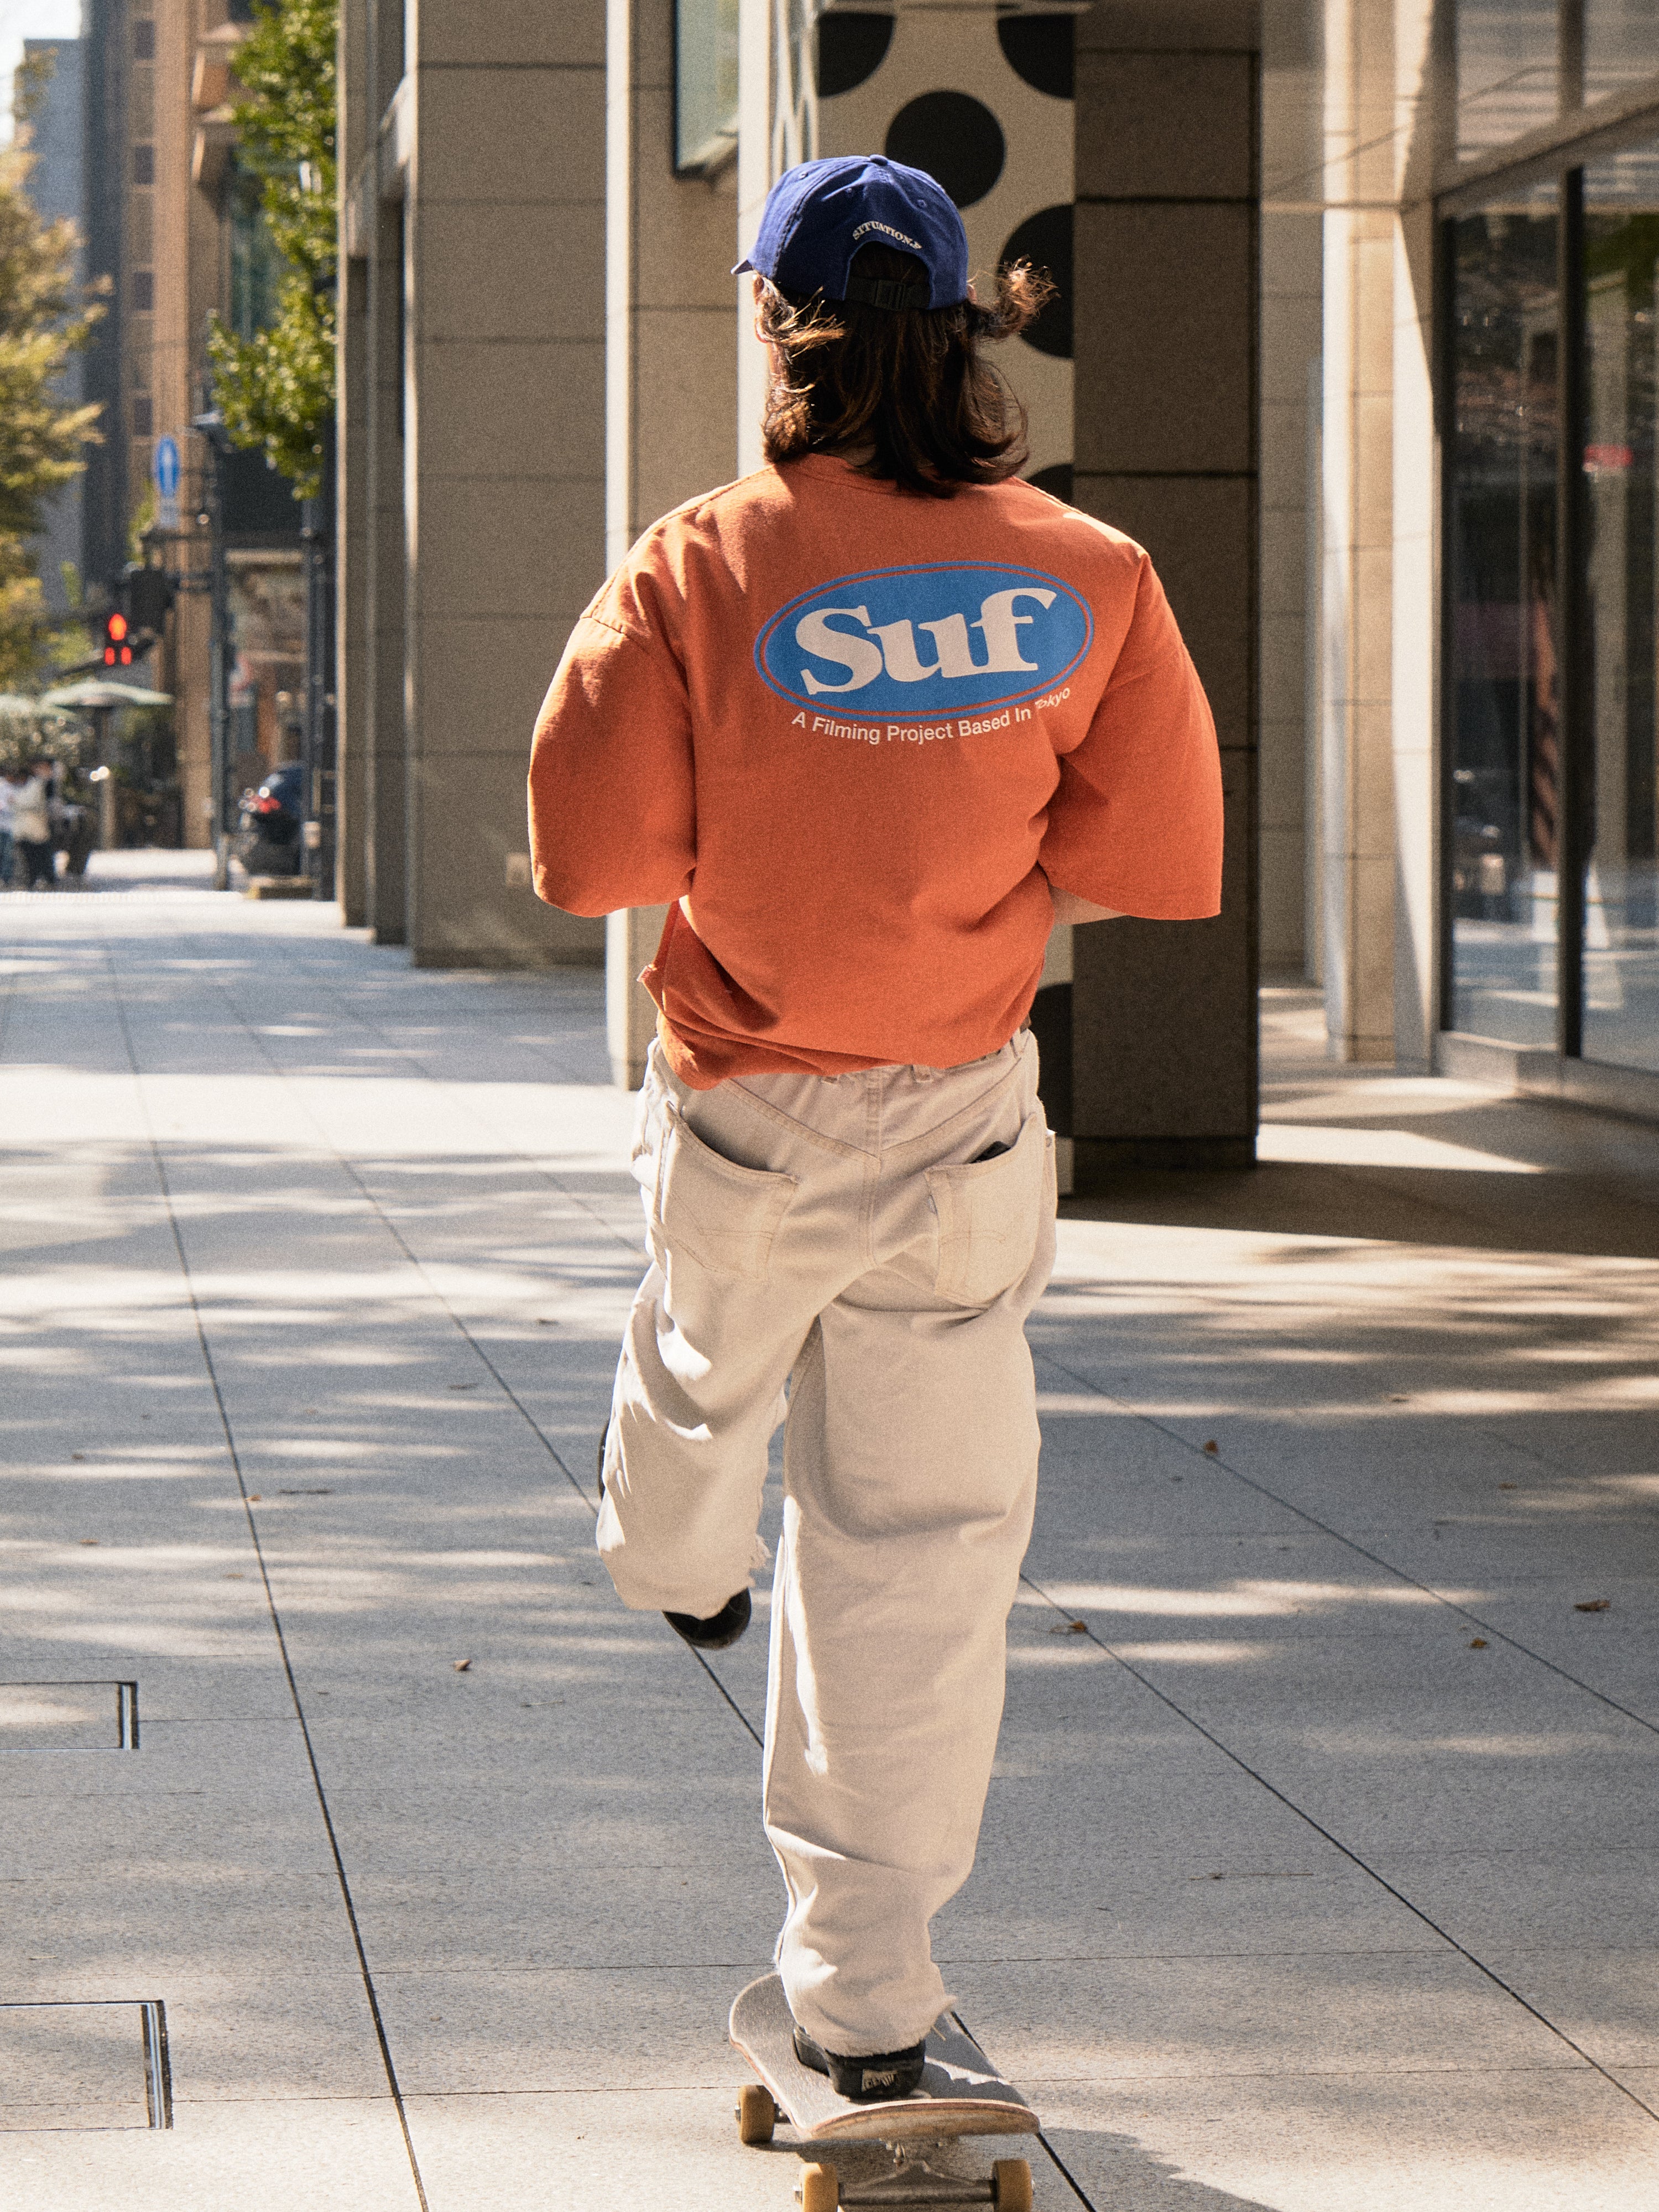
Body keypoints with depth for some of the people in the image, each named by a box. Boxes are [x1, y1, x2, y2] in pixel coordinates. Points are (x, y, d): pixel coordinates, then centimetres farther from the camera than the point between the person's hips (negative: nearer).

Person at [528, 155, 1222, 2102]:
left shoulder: (699, 572, -16)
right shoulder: (1089, 578, -9)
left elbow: (590, 857, -17)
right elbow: (1158, 862, -7)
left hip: (744, 1114, 0)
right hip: (964, 1127, 0)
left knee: (706, 1363, 32)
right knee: (921, 1541, 5)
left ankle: (680, 1569, 65)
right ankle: (866, 1989, 6)